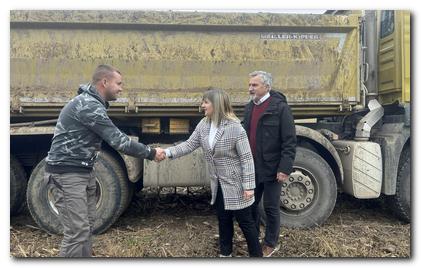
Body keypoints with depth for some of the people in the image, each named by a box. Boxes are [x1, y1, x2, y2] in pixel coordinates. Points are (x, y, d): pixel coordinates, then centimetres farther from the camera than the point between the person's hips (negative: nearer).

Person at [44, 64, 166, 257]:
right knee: (77, 231, -7)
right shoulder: (89, 105, -21)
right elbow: (118, 141, -21)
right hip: (67, 174, -10)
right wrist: (151, 153, -12)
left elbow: (113, 138, 12)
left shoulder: (91, 102, 12)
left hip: (83, 171, 10)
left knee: (87, 226, 14)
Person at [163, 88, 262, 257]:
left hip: (236, 184, -6)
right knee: (223, 220, 20)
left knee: (245, 221, 8)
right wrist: (168, 152, -11)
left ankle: (256, 254, 27)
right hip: (218, 184, 6)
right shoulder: (203, 125, -2)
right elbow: (189, 145, 2)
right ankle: (225, 253, 39)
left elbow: (247, 158, -20)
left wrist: (249, 186, -20)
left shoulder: (235, 127, -22)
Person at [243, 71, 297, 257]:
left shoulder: (280, 107, -11)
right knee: (250, 204, 17)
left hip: (271, 169, -6)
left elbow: (290, 142, -13)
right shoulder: (249, 107, 9)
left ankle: (271, 244, 29)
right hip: (252, 168, 6)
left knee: (271, 207, 8)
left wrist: (285, 169, -17)